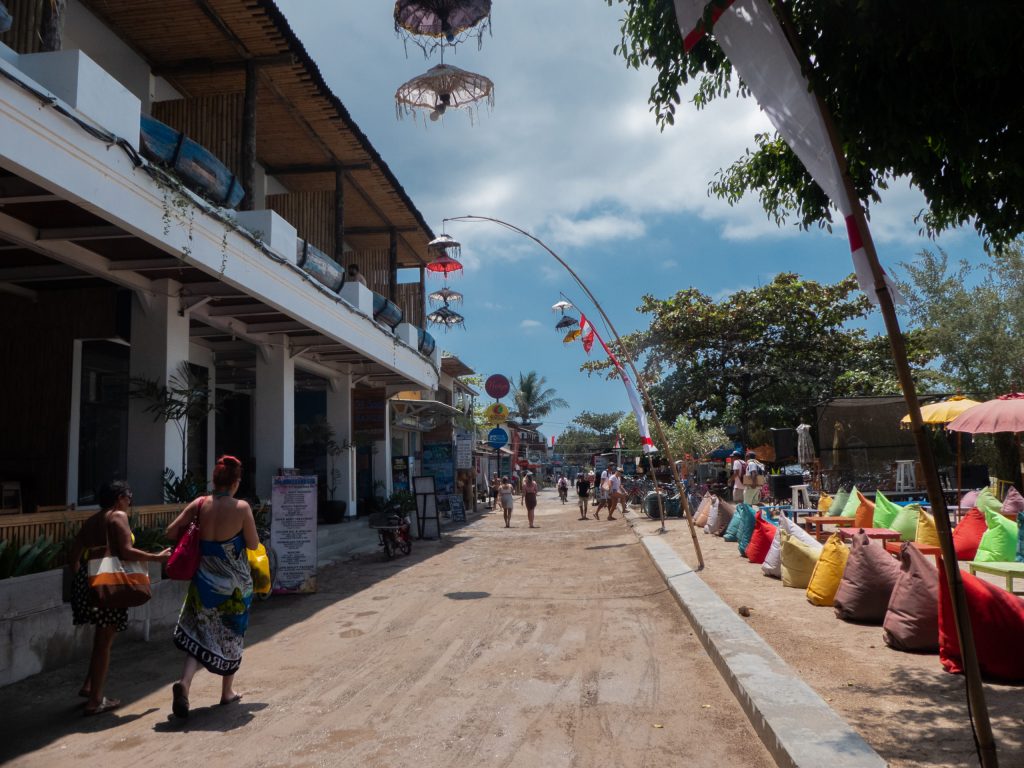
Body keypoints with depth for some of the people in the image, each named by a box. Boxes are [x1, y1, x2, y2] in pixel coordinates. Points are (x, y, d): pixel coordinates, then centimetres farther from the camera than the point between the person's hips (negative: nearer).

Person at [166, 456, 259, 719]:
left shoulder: (199, 504, -5)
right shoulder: (241, 508, -14)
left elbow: (171, 532, 0)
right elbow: (253, 544, -7)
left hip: (205, 580, 2)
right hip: (234, 583, -2)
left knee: (199, 633, 13)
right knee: (231, 635, 14)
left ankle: (185, 682, -10)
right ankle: (227, 692, 26)